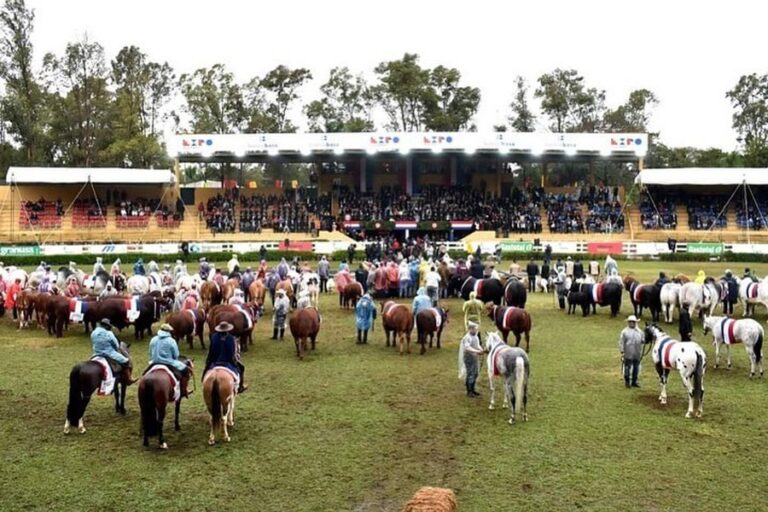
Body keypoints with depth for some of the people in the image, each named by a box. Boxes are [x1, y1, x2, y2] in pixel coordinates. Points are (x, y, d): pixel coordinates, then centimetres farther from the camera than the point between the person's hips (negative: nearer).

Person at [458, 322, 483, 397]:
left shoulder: (476, 337, 9)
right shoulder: (467, 337, -18)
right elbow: (467, 348, -27)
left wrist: (481, 349, -6)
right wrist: (476, 351, -34)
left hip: (475, 358, 9)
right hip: (469, 358, -9)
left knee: (475, 374, 16)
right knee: (470, 374, -5)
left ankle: (472, 389, 29)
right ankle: (469, 391, 5)